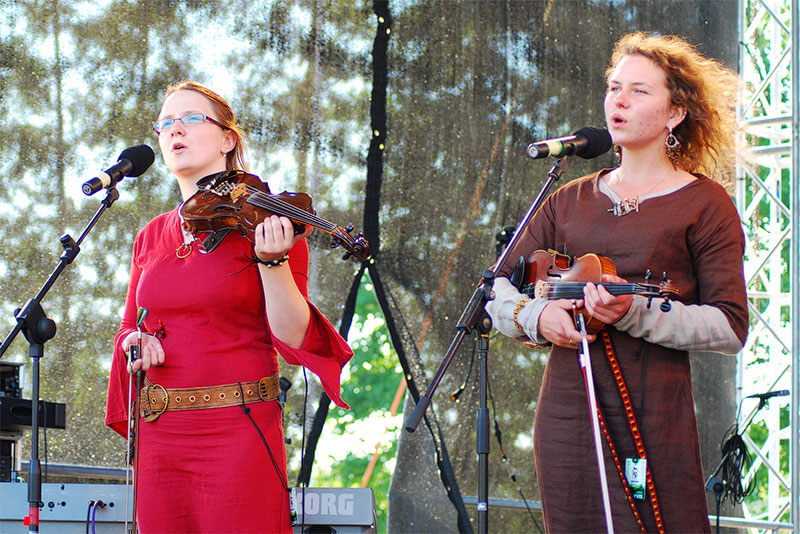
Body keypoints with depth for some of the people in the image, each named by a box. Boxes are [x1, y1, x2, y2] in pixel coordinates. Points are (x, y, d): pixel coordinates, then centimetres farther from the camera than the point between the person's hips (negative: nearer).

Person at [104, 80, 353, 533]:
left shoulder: (262, 223, -1)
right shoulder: (152, 238, 13)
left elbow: (293, 337, -8)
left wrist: (272, 260, -22)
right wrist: (134, 340, 1)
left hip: (239, 432, -5)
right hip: (158, 438, 5)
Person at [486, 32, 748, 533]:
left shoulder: (704, 204, 2)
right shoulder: (572, 200, 17)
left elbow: (731, 329, -6)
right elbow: (500, 289, 17)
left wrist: (634, 313, -18)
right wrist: (535, 315, -6)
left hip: (654, 414, -4)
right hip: (565, 411, 5)